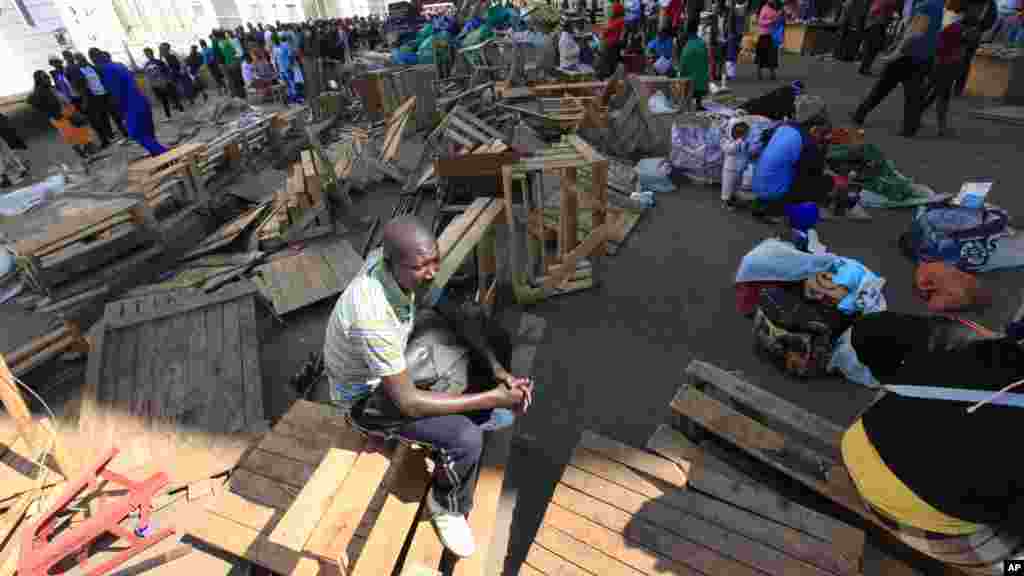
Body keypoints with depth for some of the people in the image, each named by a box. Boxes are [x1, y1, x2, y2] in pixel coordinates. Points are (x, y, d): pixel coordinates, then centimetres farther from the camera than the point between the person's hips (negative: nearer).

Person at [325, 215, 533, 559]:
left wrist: (497, 369, -18)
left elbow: (455, 316, -7)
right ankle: (446, 505, 8)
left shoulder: (400, 264, -18)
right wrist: (492, 398, -28)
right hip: (367, 398, -6)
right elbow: (409, 403, -33)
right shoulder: (372, 315, -39)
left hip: (400, 366, 7)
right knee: (466, 438, -24)